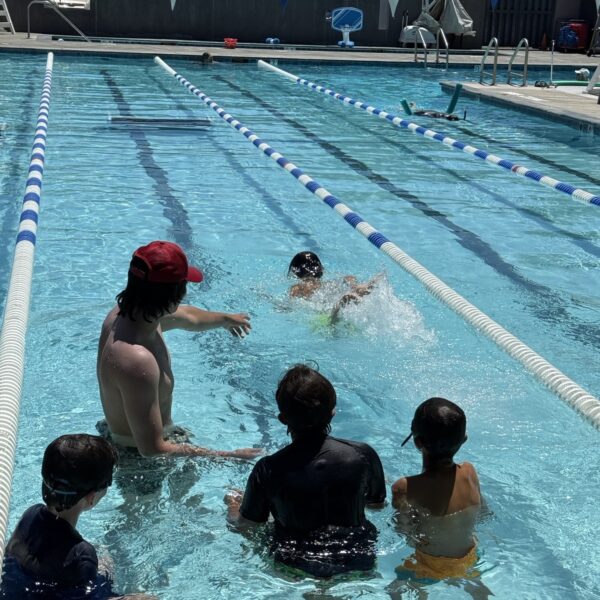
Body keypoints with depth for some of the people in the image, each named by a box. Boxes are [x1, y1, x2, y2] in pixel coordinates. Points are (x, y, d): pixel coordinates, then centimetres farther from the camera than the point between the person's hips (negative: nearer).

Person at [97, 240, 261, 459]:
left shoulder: (126, 313, -9)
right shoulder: (136, 361, -40)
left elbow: (188, 317, 14)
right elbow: (152, 449, -37)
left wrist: (226, 319, 33)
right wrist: (228, 456, -32)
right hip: (139, 460, -9)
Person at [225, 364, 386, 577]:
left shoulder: (268, 470, -20)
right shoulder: (363, 455, -17)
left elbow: (244, 524, -4)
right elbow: (377, 503, 2)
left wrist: (233, 504, 18)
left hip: (297, 568, -3)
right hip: (358, 563, 4)